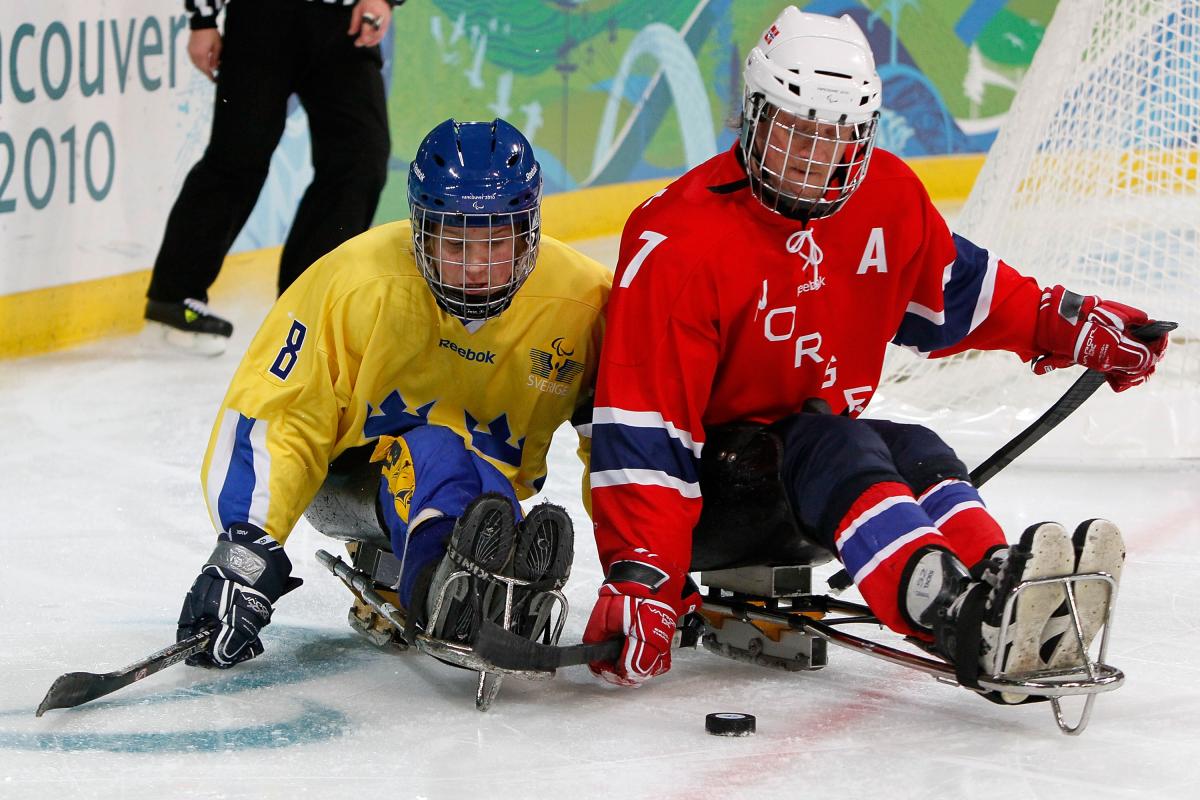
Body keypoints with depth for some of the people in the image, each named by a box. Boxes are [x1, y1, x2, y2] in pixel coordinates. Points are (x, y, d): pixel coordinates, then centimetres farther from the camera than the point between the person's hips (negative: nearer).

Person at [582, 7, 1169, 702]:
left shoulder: (887, 196, -2)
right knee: (840, 449, -32)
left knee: (919, 455, -22)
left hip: (812, 461, 7)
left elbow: (950, 288, 21)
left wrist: (1062, 325, 13)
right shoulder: (678, 243, -22)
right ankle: (958, 618, -61)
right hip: (705, 484, -7)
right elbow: (643, 430, -25)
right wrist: (639, 578, -33)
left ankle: (999, 604, -53)